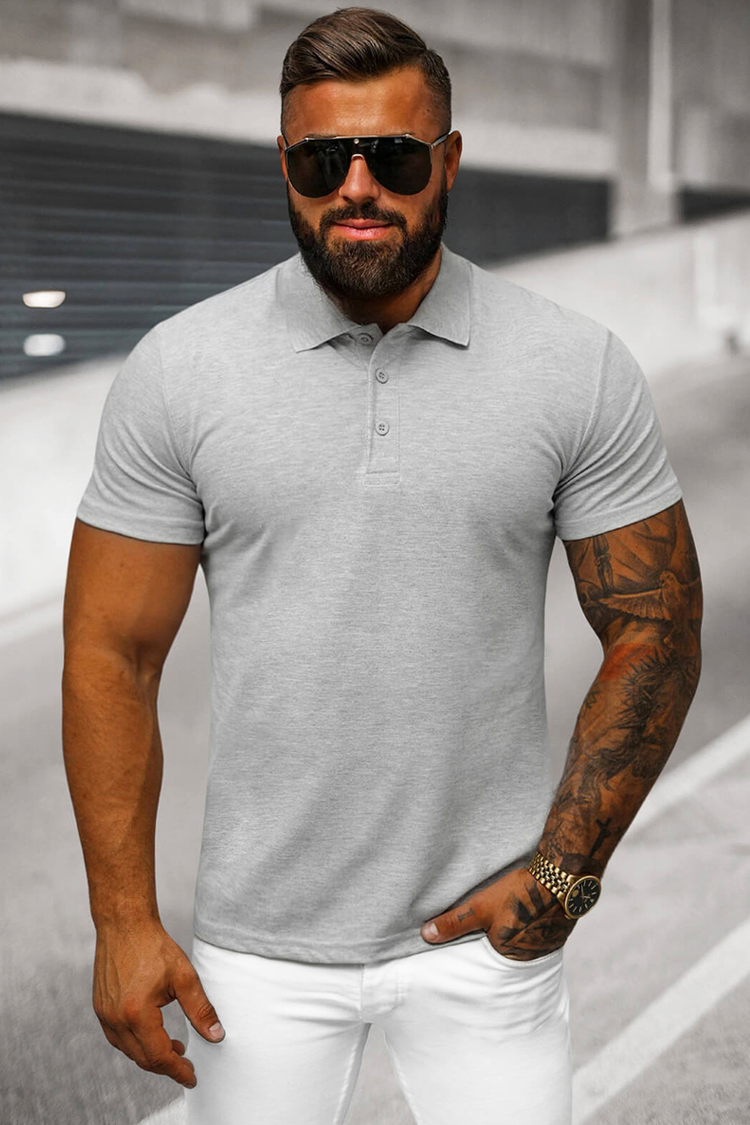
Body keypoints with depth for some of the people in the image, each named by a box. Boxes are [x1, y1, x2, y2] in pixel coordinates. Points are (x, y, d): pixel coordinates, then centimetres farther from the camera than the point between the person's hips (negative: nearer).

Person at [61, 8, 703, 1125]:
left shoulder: (580, 368, -5)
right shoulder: (177, 369, -5)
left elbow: (654, 632, -1)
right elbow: (113, 654, -2)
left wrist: (565, 872, -7)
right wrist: (124, 919, -6)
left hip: (485, 931, 0)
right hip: (260, 941, 1)